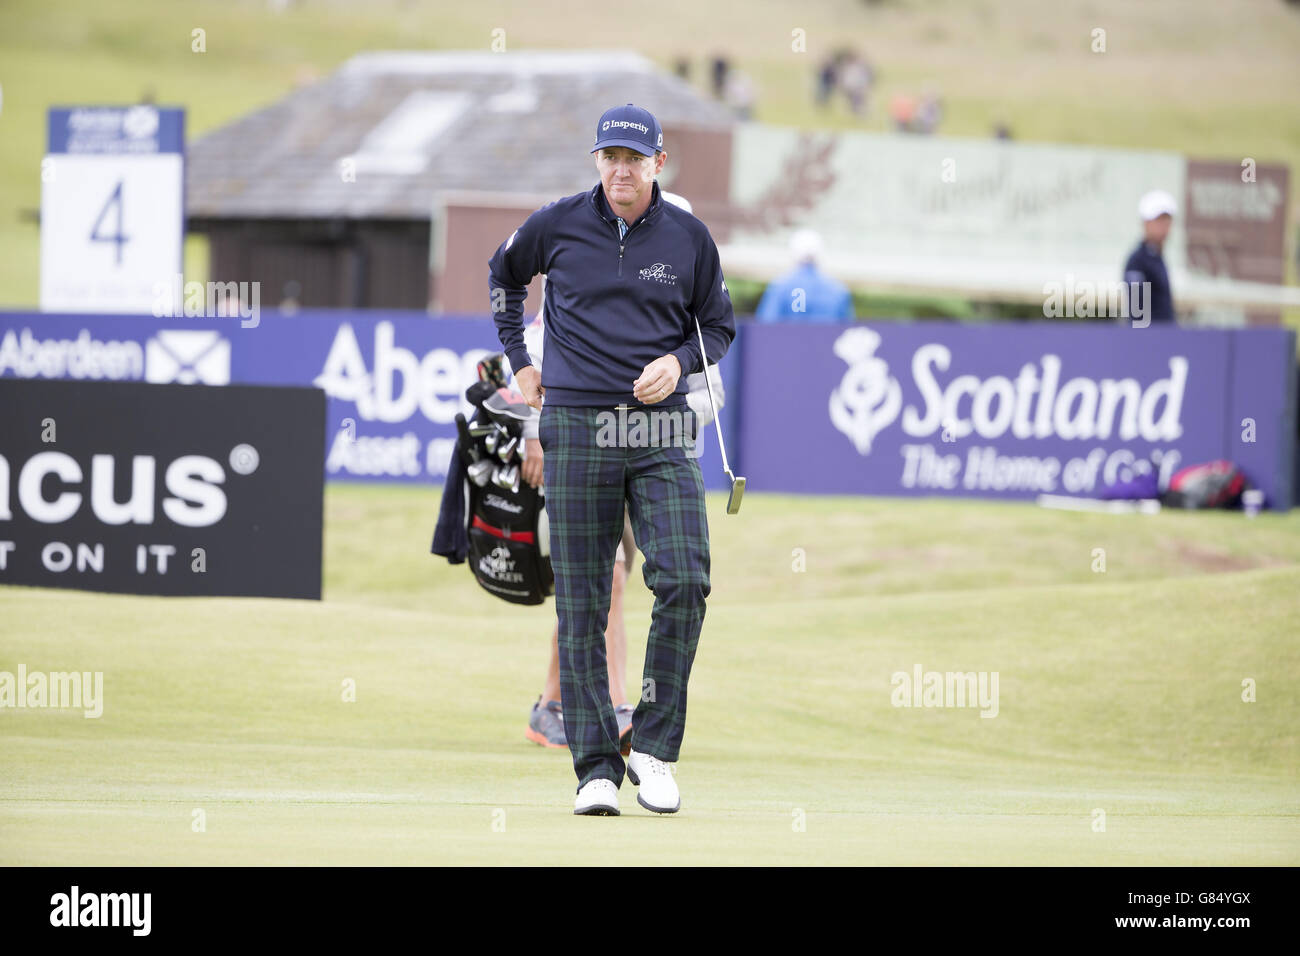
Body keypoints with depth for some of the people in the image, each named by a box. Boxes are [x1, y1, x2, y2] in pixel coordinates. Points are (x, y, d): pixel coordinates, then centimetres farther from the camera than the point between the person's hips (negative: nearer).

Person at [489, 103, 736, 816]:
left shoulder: (688, 237, 3)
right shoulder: (557, 225, 2)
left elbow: (719, 326, 16)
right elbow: (503, 274, 23)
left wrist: (678, 362, -4)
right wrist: (518, 362, 16)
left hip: (662, 436, 0)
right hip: (576, 430, 0)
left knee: (684, 582, -16)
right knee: (581, 605, -1)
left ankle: (654, 749, -3)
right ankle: (596, 769, 4)